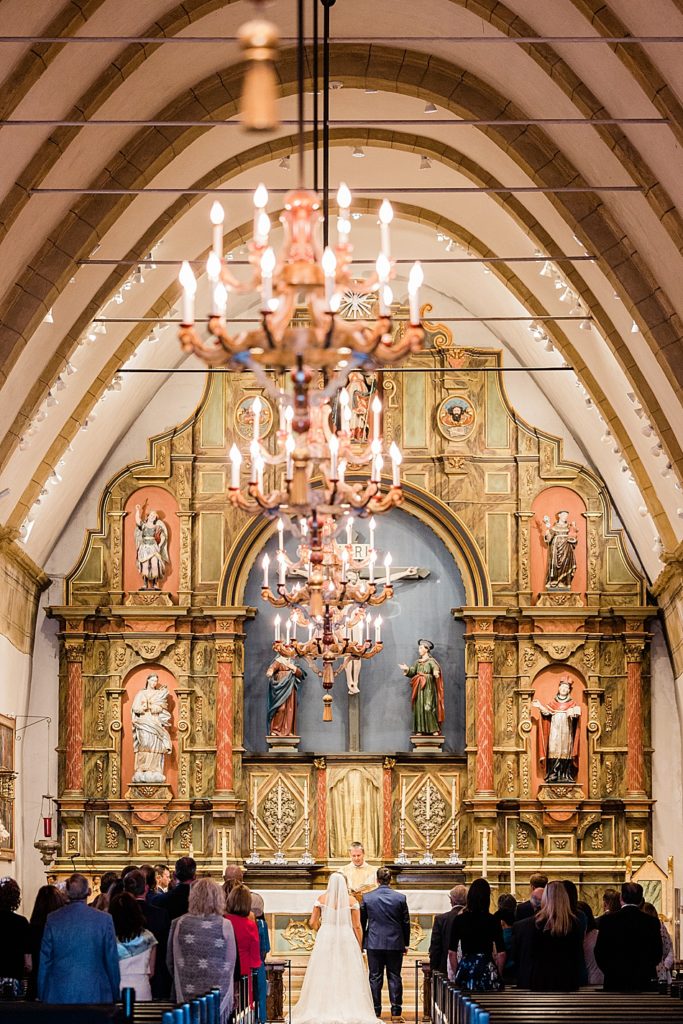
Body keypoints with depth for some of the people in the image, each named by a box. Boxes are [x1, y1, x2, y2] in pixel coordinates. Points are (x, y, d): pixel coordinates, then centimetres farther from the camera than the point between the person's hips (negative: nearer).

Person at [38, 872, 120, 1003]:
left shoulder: (53, 920, 1)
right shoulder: (104, 919, -3)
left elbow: (44, 962, 6)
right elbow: (112, 961, 2)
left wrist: (42, 996, 15)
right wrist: (115, 996, 12)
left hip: (59, 996, 1)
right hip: (95, 996, -1)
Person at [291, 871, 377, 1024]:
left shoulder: (322, 898, 1)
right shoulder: (351, 900, -1)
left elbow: (312, 922, 2)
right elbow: (357, 926, -1)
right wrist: (359, 947, 8)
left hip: (325, 939, 1)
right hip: (346, 940, -1)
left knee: (324, 976, 6)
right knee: (348, 977, 4)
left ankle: (323, 1011, 6)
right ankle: (349, 1011, 1)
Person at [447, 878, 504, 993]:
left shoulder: (459, 920, 3)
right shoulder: (493, 921, -3)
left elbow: (452, 953, 3)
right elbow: (501, 954, -4)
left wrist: (456, 973, 13)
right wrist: (498, 975, 9)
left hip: (465, 969, 2)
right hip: (486, 969, -2)